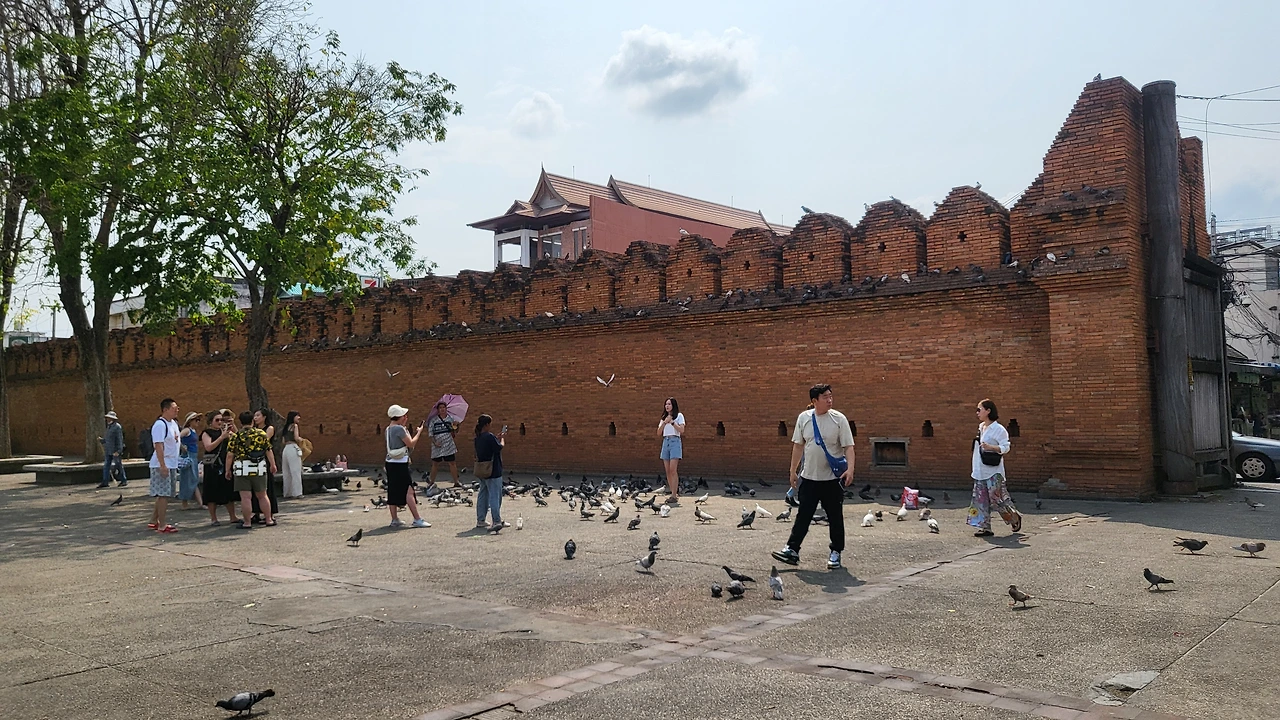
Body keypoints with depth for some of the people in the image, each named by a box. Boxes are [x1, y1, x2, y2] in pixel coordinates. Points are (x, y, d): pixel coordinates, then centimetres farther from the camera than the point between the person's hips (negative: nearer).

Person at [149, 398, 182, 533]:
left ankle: (153, 521, 23)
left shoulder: (174, 423, 13)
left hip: (172, 465, 9)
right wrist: (163, 466, -25)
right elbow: (158, 445, -20)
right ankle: (162, 525, -2)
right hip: (162, 465, -9)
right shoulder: (159, 425, -15)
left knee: (163, 494, 14)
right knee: (163, 494, -6)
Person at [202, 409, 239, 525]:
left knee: (230, 491, 9)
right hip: (212, 466, -5)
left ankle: (233, 517, 15)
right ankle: (213, 519, 7)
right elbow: (208, 447, -15)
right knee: (213, 493, -1)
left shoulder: (224, 430, 13)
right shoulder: (206, 433, -2)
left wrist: (233, 426, -3)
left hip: (226, 464, 5)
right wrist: (222, 437, -20)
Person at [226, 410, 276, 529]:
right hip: (260, 469, 3)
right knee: (262, 496, 14)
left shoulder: (236, 436, -3)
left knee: (245, 497, -1)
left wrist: (228, 470, 6)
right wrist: (273, 465, 19)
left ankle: (247, 522, 2)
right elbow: (269, 451, 7)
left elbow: (230, 455, -4)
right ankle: (269, 519, 18)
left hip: (242, 470, -3)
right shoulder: (262, 433, 3)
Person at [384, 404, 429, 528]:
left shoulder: (389, 429, 13)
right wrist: (419, 432, 0)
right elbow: (411, 443, -12)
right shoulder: (399, 428, -14)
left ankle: (394, 520, 14)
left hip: (390, 462, 9)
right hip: (400, 464, -9)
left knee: (393, 492, 10)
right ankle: (417, 519, -9)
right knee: (409, 491, -8)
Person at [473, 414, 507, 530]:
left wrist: (497, 438, 13)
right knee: (495, 496, -5)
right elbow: (500, 447, -14)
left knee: (483, 495, 15)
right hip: (493, 472, -9)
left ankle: (480, 520, 18)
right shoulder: (489, 436, -18)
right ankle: (497, 521, -6)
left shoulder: (478, 437, 8)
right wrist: (502, 438, 2)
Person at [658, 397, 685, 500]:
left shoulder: (679, 415, 6)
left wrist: (672, 422, -9)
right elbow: (659, 433, 10)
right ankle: (673, 494, 4)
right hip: (665, 442, 6)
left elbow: (681, 430, -6)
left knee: (672, 470, -15)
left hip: (675, 442, -6)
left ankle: (674, 496, -17)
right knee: (667, 471, -1)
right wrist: (664, 422, -2)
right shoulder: (663, 418, 20)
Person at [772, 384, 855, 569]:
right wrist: (793, 471, 10)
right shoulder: (804, 418, 1)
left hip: (833, 478, -2)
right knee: (803, 516, 5)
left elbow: (848, 446, -8)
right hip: (809, 477, 2)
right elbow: (798, 445, 9)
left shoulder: (839, 419, -7)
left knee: (835, 517, 7)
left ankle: (835, 553, 19)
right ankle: (792, 550, 9)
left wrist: (850, 468, -22)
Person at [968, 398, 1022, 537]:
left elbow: (1005, 447, -14)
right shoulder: (981, 427, 14)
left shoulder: (998, 429, -10)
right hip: (980, 471, 8)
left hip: (993, 471, -8)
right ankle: (985, 528, 7)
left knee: (997, 498, -4)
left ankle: (1015, 517, 20)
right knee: (981, 499, 3)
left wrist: (990, 447, -26)